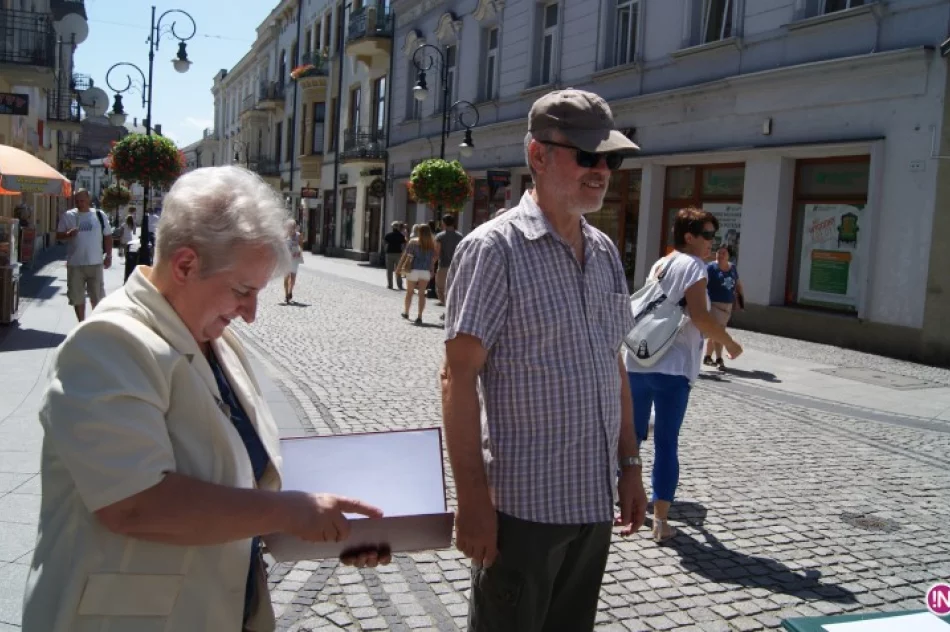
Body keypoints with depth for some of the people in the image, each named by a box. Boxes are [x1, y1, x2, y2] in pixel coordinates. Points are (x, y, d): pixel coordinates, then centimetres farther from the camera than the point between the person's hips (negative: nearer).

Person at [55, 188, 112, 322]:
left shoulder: (99, 215, 2)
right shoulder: (68, 216, 2)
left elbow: (107, 236, 7)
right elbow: (58, 235, 5)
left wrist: (108, 256, 3)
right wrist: (69, 234, -17)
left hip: (95, 263, 0)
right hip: (75, 264, 1)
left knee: (97, 296, 8)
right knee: (77, 296, 8)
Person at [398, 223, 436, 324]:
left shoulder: (413, 242, -4)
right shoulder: (432, 244, 3)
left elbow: (405, 255, -7)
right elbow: (433, 259, 4)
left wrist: (399, 267, -2)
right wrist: (431, 270, 14)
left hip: (414, 270, -2)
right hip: (426, 271, 2)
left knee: (409, 292, 14)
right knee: (422, 293, 2)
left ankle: (406, 312, 29)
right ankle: (419, 316, -7)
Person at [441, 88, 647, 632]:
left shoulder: (605, 252, 9)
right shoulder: (495, 248, -12)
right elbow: (459, 377, -16)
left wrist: (629, 465, 13)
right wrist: (472, 496, -19)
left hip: (595, 502, 7)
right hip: (523, 504, -6)